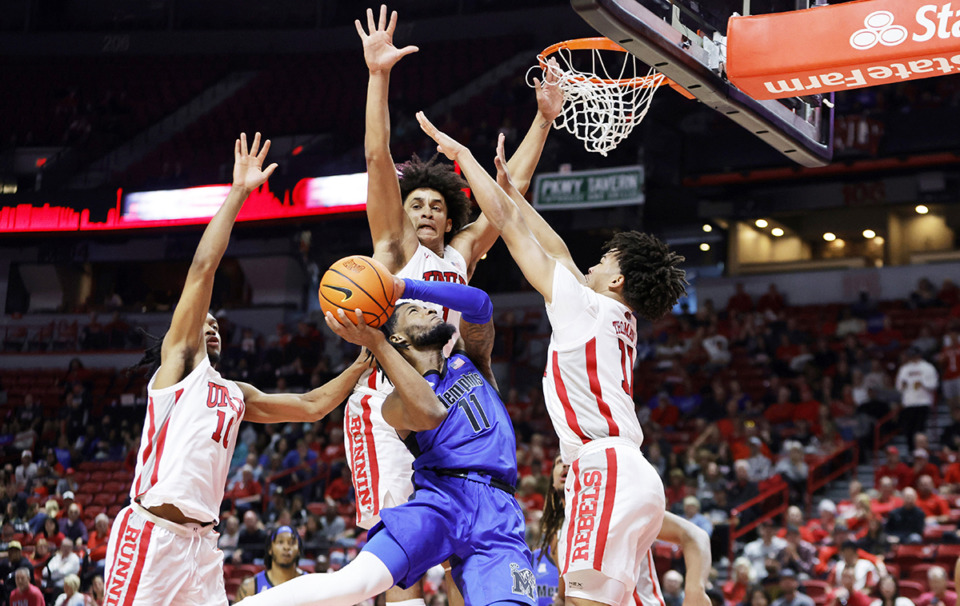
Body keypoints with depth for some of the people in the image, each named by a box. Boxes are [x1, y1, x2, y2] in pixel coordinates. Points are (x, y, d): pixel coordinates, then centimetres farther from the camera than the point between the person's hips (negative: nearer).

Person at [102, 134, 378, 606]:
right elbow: (202, 268, -3)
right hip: (150, 532, -7)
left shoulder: (237, 395, 25)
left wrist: (363, 360, 21)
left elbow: (311, 405, 29)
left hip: (200, 542, 7)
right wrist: (238, 193, -3)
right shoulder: (179, 360, 6)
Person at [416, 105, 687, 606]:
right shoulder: (620, 320, 22)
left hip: (606, 469, -9)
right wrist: (509, 185, 38)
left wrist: (461, 154, 11)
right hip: (629, 475, 9)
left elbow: (506, 223, 4)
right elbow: (557, 250, 32)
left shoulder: (586, 305, -1)